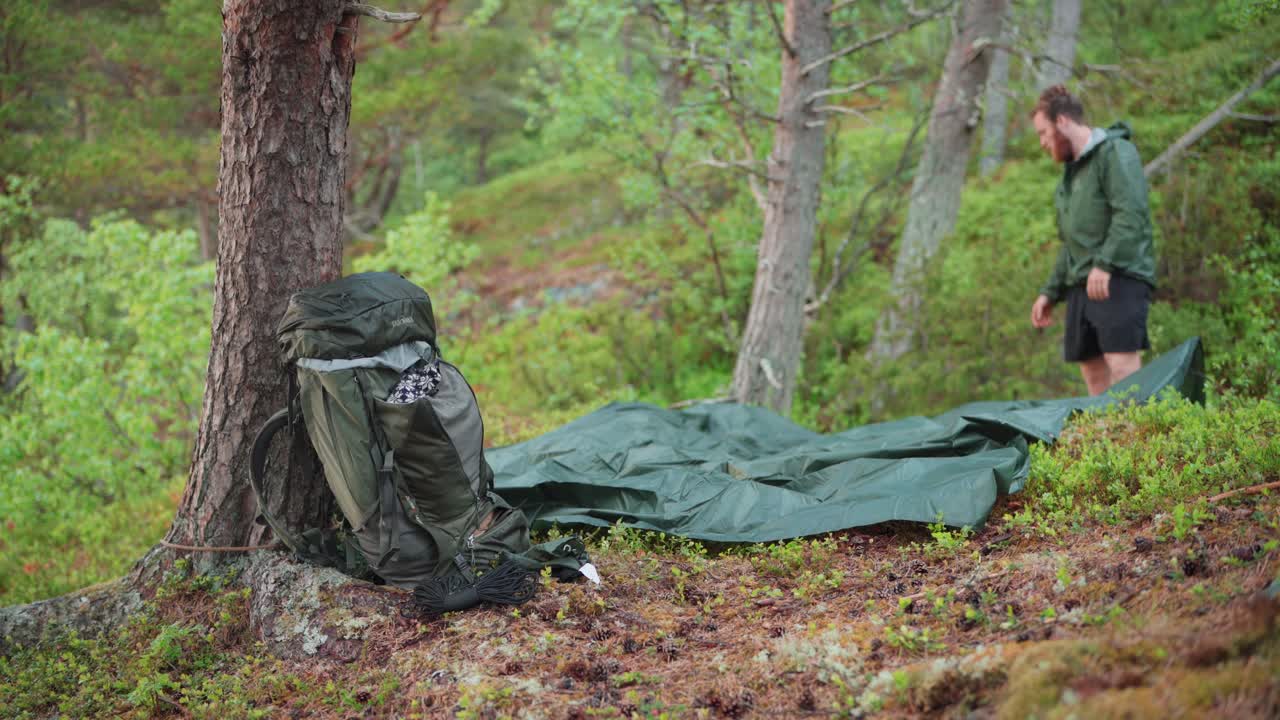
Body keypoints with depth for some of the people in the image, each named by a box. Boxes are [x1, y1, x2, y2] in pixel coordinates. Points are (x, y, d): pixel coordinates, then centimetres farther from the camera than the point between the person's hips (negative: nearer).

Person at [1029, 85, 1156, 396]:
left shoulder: (1115, 152, -4)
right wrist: (1050, 292, 24)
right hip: (1081, 284, 9)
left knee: (1122, 365, -17)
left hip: (1118, 280, -9)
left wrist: (1104, 264, -24)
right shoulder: (1071, 170, 25)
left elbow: (1131, 213, -17)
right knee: (1093, 371, 5)